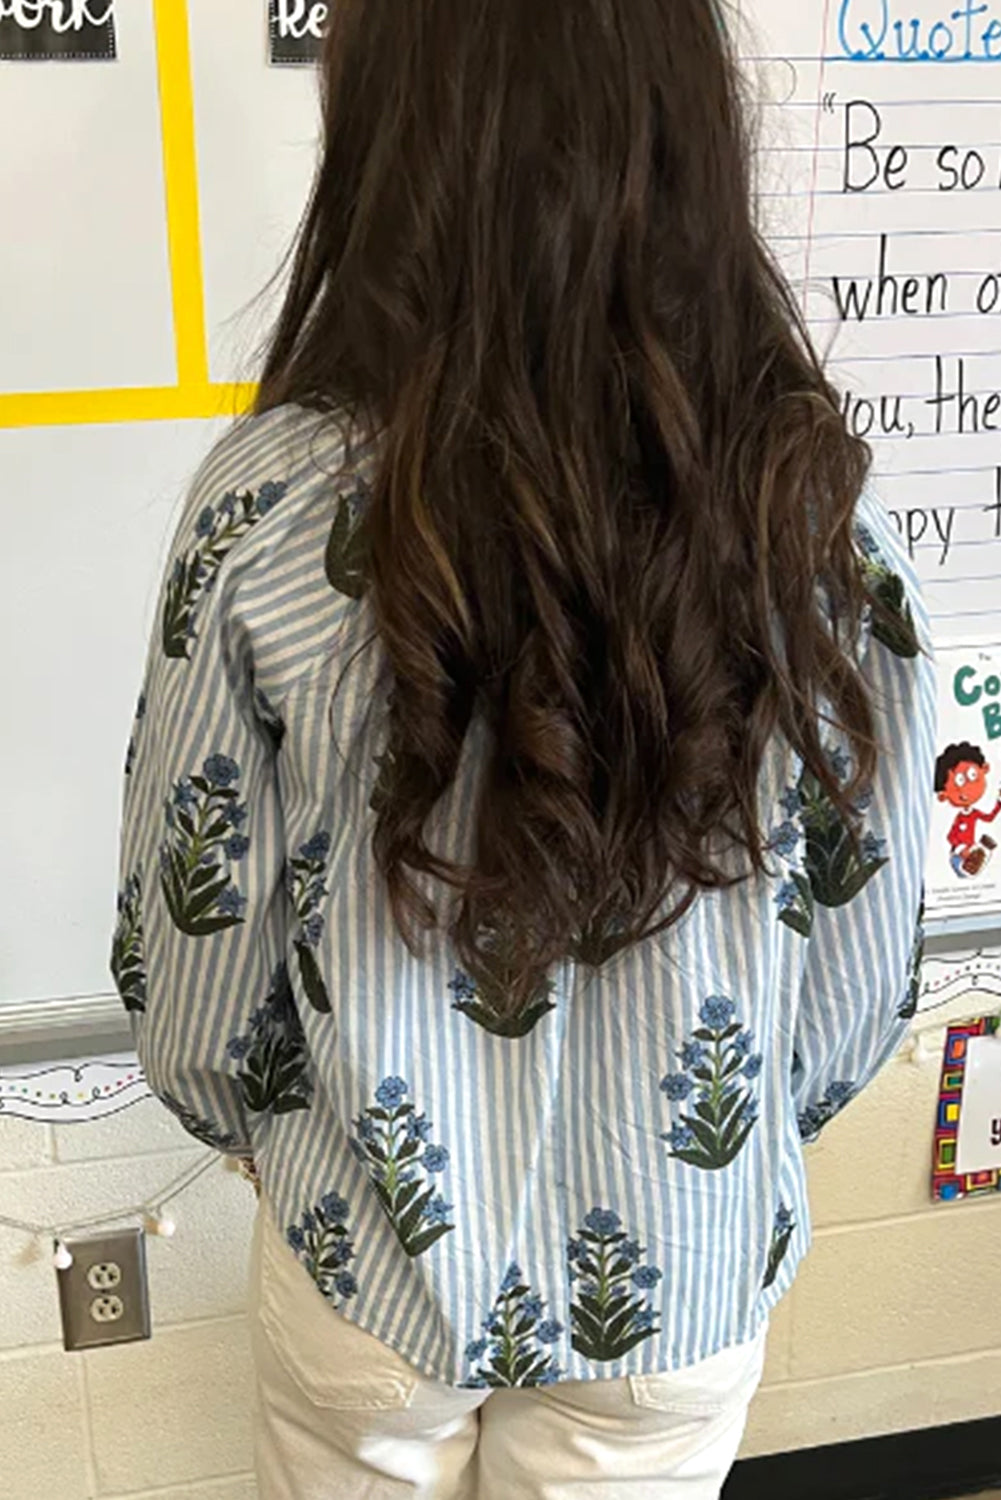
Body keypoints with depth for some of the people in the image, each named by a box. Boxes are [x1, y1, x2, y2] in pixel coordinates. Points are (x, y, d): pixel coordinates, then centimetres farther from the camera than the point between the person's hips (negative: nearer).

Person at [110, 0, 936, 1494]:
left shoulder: (278, 511, -25)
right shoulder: (823, 518, -19)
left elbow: (193, 927, -12)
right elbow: (861, 963, -7)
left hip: (377, 1257, -1)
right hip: (688, 1281, 2)